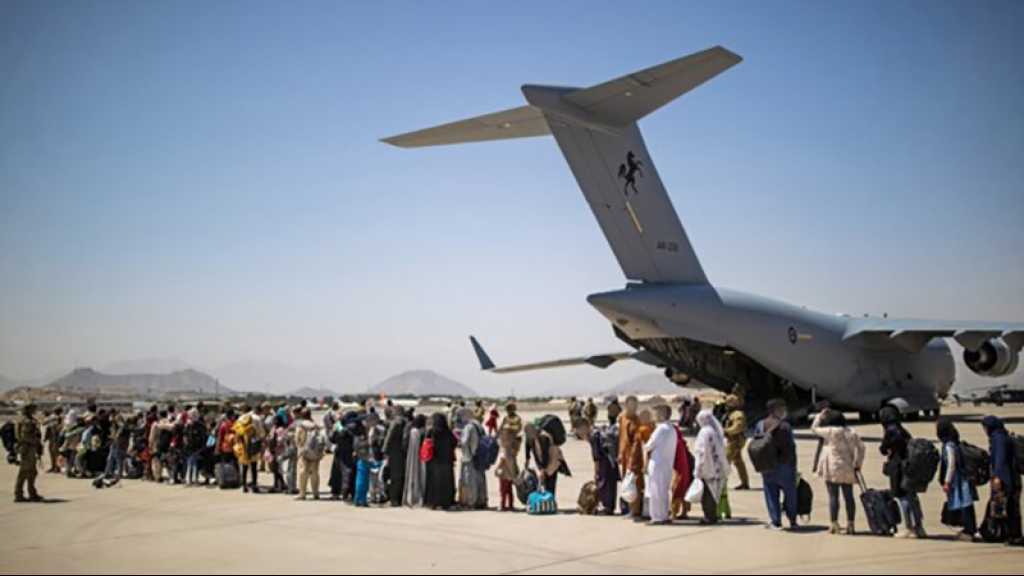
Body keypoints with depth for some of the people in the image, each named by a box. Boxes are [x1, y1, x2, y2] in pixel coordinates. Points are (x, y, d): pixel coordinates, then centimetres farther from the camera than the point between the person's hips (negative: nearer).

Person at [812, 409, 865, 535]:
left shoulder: (830, 431, -7)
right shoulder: (852, 433, 7)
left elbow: (814, 428, 4)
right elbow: (860, 447, 7)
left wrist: (820, 415, 17)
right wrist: (858, 464, 11)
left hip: (832, 469, -4)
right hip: (847, 469, 4)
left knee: (833, 496, -2)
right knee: (849, 496, 8)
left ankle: (834, 525, -3)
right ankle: (850, 525, 9)